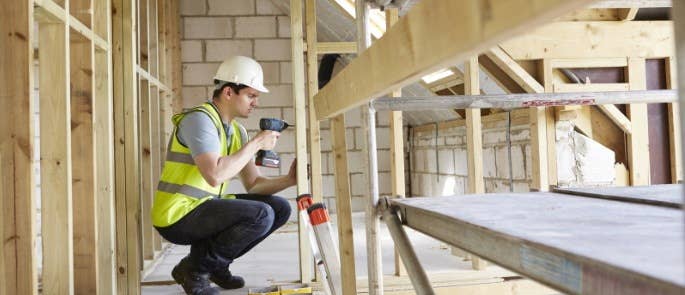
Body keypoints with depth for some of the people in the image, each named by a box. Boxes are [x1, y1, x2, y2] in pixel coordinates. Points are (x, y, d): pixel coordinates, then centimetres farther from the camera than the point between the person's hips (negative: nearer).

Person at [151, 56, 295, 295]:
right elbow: (215, 175, -31)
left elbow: (253, 184, 9)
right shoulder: (200, 119, -17)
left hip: (205, 208, 9)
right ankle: (194, 268, -6)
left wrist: (288, 180, -9)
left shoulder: (237, 131, 10)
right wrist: (256, 144, -21)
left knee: (280, 208, 3)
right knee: (261, 215, -25)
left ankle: (216, 263, 11)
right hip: (176, 216, -9)